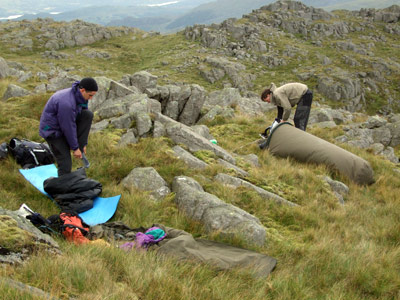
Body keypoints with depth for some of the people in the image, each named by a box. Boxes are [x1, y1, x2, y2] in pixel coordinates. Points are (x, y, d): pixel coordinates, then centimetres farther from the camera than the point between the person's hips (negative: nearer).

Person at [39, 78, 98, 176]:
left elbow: (84, 120, 2)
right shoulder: (67, 103, -34)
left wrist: (83, 143, 3)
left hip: (63, 124, 8)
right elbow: (68, 127, -25)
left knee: (88, 115, -13)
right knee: (65, 163, -13)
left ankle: (79, 149, -10)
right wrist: (75, 148, -14)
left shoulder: (80, 97, -6)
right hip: (52, 131, -8)